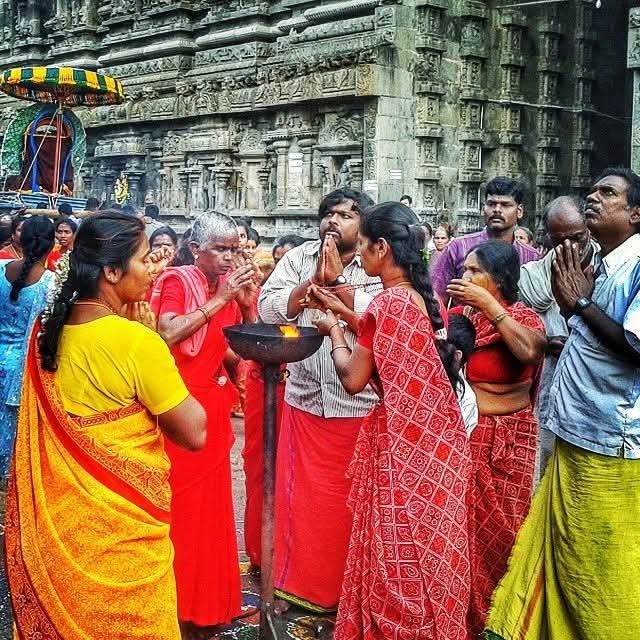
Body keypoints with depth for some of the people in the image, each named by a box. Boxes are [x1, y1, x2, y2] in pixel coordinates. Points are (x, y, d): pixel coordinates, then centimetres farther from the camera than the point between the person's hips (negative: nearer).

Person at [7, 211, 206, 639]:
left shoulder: (48, 332, -1)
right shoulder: (137, 342, -22)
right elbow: (194, 433, -16)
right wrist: (149, 341, -11)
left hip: (60, 518, 7)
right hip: (121, 528, -6)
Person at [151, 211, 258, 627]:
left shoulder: (233, 285, 9)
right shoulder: (177, 280, -8)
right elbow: (168, 333, -24)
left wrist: (248, 304, -6)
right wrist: (219, 299, -21)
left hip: (215, 402, 6)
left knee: (211, 499, 13)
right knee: (177, 501, 0)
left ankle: (208, 596, 26)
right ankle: (173, 595, 15)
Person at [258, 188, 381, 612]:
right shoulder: (298, 259, 5)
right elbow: (268, 309, -6)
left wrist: (337, 280, -17)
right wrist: (316, 279, -14)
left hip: (360, 406, -2)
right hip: (305, 399, 3)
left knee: (352, 500, 8)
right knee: (303, 497, 10)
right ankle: (300, 583, 25)